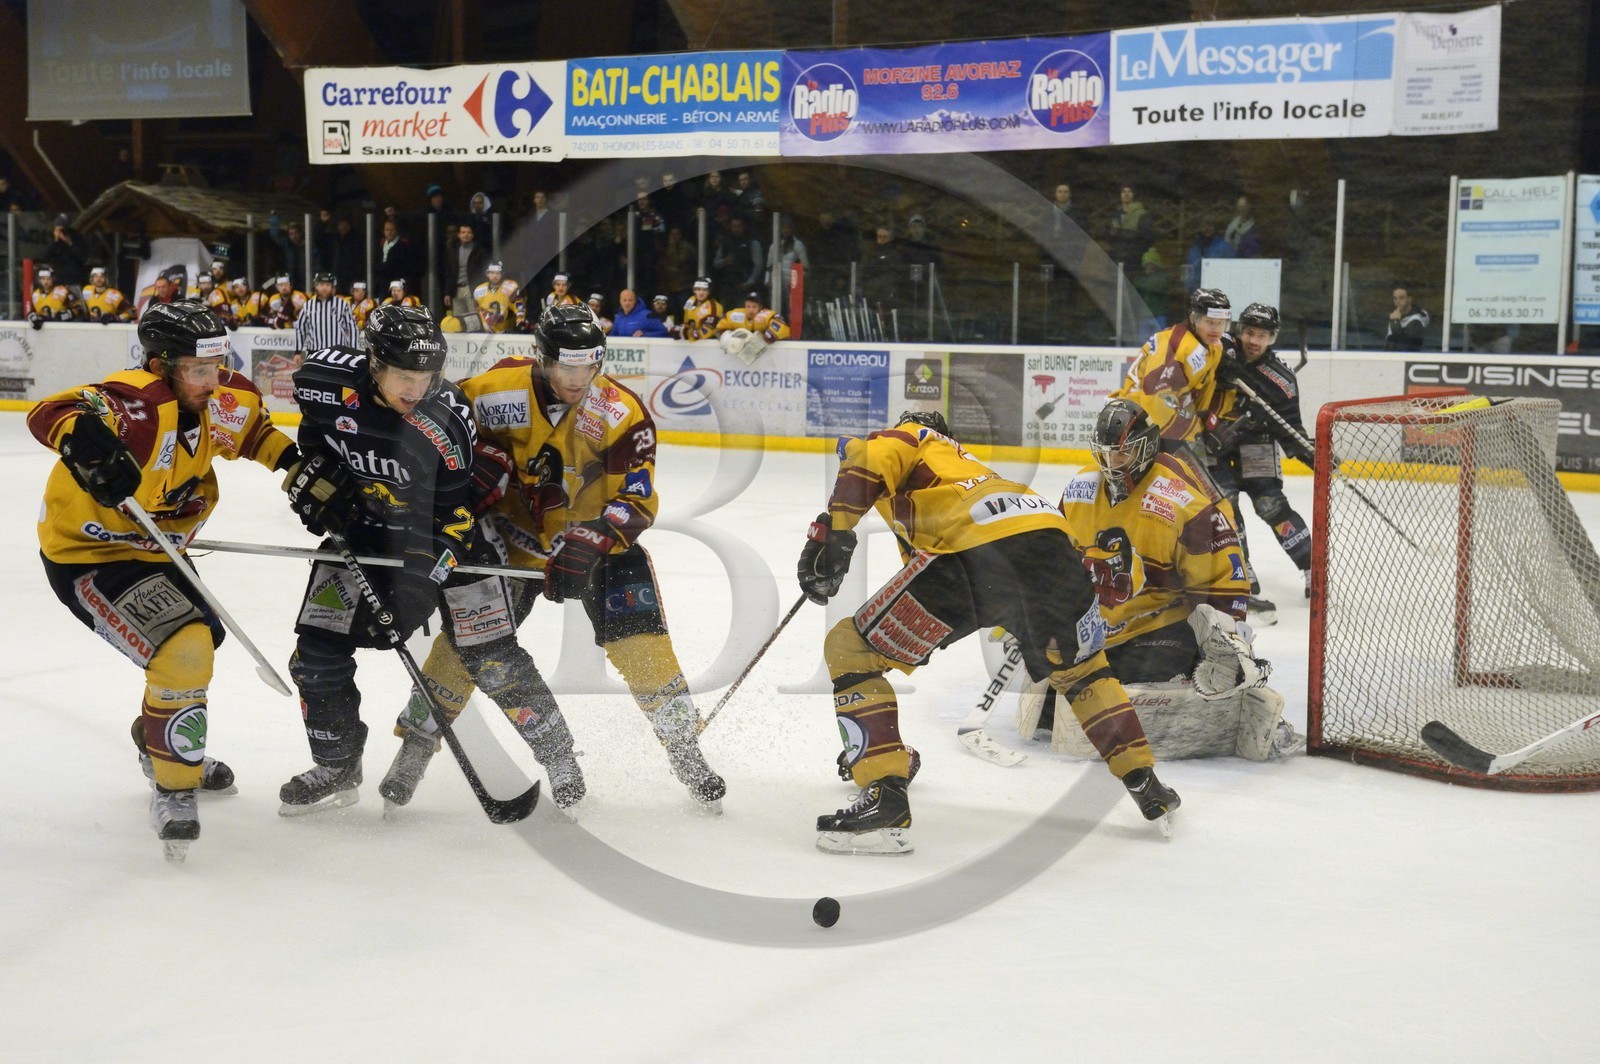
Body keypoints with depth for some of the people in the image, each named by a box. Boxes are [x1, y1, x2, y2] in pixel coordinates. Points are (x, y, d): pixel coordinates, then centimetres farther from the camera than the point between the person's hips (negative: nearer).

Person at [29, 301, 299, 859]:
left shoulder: (222, 396, -9)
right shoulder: (139, 402, -34)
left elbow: (250, 429, 15)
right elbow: (50, 414, -51)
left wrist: (291, 458, 0)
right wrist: (82, 438, -72)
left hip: (154, 548, 10)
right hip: (87, 556, -10)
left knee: (203, 636, 27)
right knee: (184, 649, -24)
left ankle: (162, 744, 55)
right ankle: (172, 788, -6)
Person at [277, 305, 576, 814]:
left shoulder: (448, 418, -27)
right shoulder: (326, 380, -21)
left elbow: (456, 509, -19)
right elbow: (313, 435, 4)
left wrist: (423, 575, -27)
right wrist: (316, 483, -3)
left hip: (439, 527, -3)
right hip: (358, 526, 3)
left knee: (491, 657, -7)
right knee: (317, 654, 0)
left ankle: (558, 755, 12)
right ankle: (337, 770, 21)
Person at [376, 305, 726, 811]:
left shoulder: (622, 413, -20)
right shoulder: (496, 391, -19)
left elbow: (637, 500, -21)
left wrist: (588, 543, -36)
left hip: (595, 535, 0)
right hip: (513, 532, 0)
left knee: (640, 638, -9)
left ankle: (684, 746, 8)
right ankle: (417, 743, 12)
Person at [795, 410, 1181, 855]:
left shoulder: (905, 436, 27)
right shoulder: (967, 465, 44)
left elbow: (871, 458, -1)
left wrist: (832, 530, -7)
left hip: (972, 549, -7)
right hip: (1049, 538, 7)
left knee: (850, 650, 7)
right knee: (1079, 670, 35)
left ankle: (885, 798, -5)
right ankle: (1145, 783, 38)